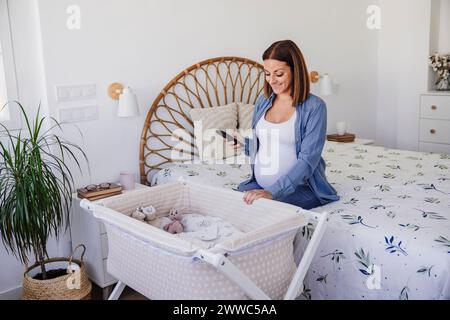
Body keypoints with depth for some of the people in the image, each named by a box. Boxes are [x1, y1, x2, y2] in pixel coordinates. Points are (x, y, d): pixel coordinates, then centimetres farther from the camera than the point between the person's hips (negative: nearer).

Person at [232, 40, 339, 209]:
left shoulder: (314, 106, -9)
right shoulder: (263, 100, 8)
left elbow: (307, 160, -17)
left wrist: (273, 192, -27)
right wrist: (244, 141, -4)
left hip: (298, 188, -5)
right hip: (259, 185, 5)